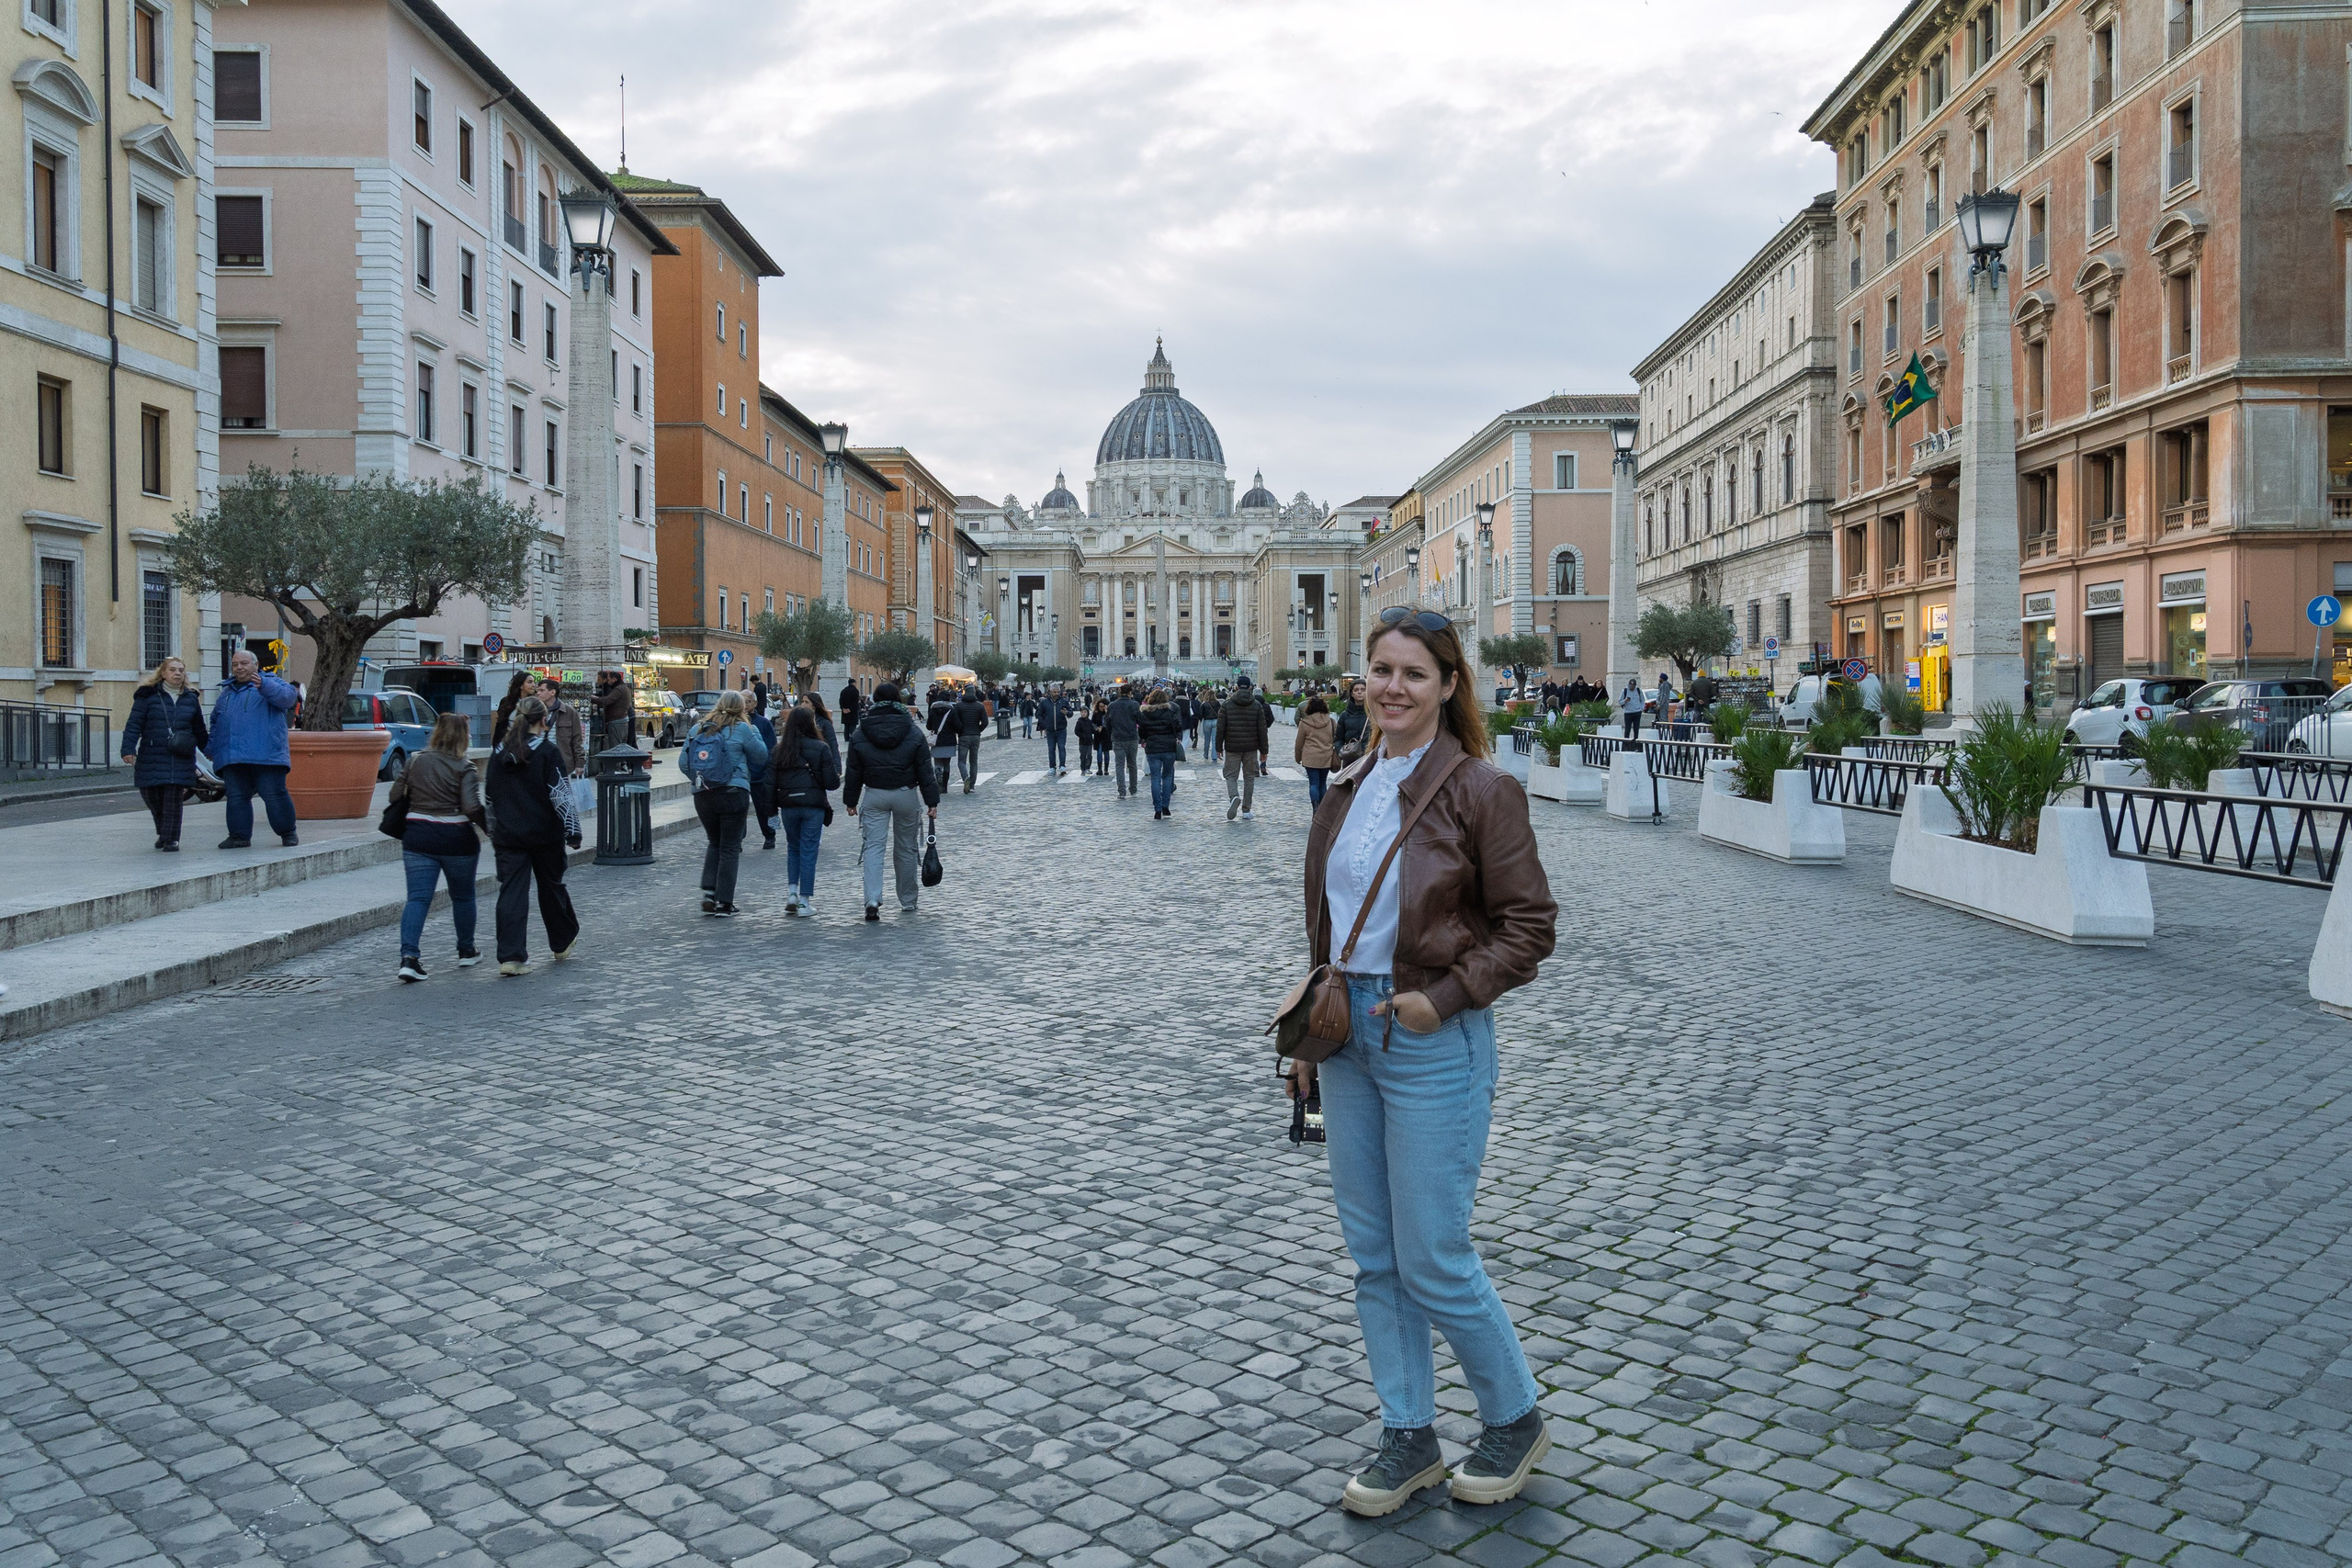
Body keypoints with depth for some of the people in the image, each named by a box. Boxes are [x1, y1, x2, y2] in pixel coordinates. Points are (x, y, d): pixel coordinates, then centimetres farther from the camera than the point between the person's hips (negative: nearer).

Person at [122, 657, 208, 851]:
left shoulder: (191, 699, 12)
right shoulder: (148, 696, 3)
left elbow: (200, 731, 22)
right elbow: (133, 725, -2)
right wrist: (128, 749, -13)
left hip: (180, 760, 1)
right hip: (151, 759, -1)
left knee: (173, 800, -4)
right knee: (150, 795, 3)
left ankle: (171, 838, 3)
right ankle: (163, 832, 26)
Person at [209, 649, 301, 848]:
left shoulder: (270, 684, 5)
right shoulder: (226, 692, 25)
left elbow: (287, 695, -18)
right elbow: (216, 723, 32)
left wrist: (264, 686, -34)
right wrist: (211, 748, 24)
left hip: (266, 756, -6)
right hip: (232, 759, 6)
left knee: (275, 795, -6)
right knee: (236, 797, 5)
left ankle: (288, 833, 5)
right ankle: (239, 835, 12)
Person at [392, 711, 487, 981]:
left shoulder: (416, 761, 3)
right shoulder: (464, 768, -10)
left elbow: (396, 795, 7)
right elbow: (471, 807, -20)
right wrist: (489, 827, -6)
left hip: (417, 837, 3)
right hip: (456, 839, -3)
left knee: (417, 898, 0)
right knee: (463, 896, 16)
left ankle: (409, 956, -15)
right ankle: (466, 952, 29)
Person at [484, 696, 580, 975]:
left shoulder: (498, 753, 6)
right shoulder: (547, 753, -9)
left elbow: (489, 795, 13)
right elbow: (560, 795, -13)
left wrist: (494, 833, 22)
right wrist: (572, 830, -7)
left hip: (508, 836, 3)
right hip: (545, 834, -3)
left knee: (511, 894, 0)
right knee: (551, 887, 14)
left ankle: (510, 957, -8)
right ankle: (562, 943, 32)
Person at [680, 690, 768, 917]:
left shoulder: (697, 730, 7)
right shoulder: (741, 729, -6)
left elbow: (683, 763, 7)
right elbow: (761, 756, 3)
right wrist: (754, 731, 16)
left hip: (702, 796, 4)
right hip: (734, 794, -4)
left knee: (714, 843, 21)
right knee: (730, 848, 3)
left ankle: (709, 891, 6)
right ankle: (724, 903, 4)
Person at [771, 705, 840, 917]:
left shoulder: (779, 750, 2)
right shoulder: (820, 748, -6)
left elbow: (771, 783, 2)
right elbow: (832, 782, -7)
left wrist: (772, 810, 8)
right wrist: (837, 772, 14)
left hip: (788, 806, 3)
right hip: (813, 806, -3)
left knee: (793, 848, 21)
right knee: (808, 852, 4)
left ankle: (792, 892, 10)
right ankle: (804, 901, 5)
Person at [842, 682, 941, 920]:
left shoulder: (860, 734, -1)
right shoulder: (913, 731, -4)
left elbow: (853, 772, 3)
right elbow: (925, 770, -3)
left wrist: (850, 801, 11)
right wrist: (932, 801, 0)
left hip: (874, 795, 0)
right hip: (906, 794, 0)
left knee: (872, 847, -1)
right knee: (906, 849, 11)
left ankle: (872, 900, -18)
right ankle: (908, 901, 21)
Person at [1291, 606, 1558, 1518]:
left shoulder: (1481, 790, -11)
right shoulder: (1352, 787, 8)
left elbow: (1530, 925, -10)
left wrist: (1444, 998, -17)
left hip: (1432, 1042, -7)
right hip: (1349, 1032, 7)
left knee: (1432, 1261, 0)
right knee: (1372, 1254, 12)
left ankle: (1515, 1419, 25)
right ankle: (1409, 1437, 27)